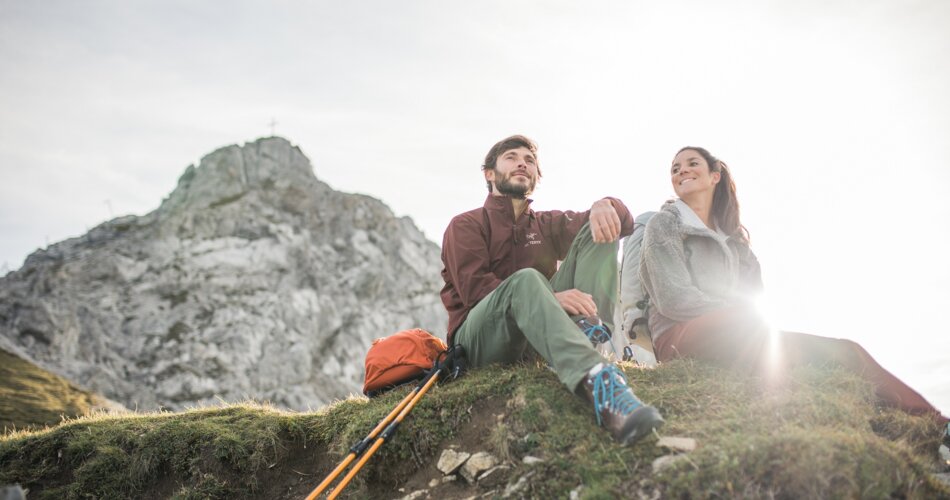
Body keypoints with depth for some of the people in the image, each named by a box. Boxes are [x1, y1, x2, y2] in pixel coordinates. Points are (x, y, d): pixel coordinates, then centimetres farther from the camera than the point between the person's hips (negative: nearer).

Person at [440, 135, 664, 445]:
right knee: (525, 280, -37)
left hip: (537, 339, 4)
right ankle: (597, 381, -61)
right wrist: (550, 298, -25)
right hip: (480, 338, -4)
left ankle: (592, 334, -34)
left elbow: (623, 223, 12)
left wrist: (603, 207, -15)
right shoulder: (466, 226, 10)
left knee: (596, 233, -6)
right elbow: (474, 288, -10)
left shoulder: (546, 225, 24)